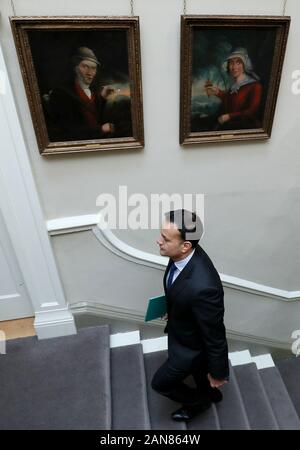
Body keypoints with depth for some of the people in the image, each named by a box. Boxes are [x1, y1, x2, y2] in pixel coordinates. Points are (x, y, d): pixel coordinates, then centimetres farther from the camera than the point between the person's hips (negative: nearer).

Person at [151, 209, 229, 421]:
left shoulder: (202, 287, -46)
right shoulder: (186, 253, -21)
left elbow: (215, 336, -28)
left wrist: (218, 372, -11)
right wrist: (173, 310, 18)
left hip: (191, 344, -6)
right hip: (181, 330, 7)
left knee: (161, 382, 18)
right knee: (197, 368, 34)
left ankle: (199, 401, 47)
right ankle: (210, 393, 66)